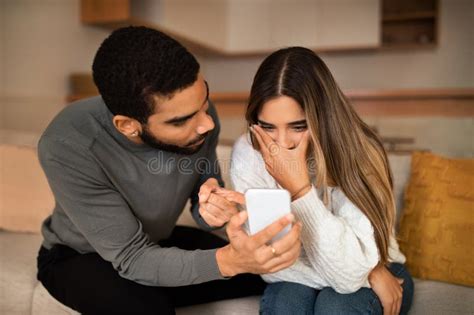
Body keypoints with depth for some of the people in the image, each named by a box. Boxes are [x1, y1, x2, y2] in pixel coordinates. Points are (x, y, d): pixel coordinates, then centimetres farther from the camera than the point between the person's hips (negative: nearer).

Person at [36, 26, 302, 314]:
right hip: (78, 257, -4)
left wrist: (213, 208, -34)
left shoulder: (197, 111, -23)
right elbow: (132, 258, -32)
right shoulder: (67, 146, -35)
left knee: (278, 271, -4)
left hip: (156, 242, 4)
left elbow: (205, 185, -9)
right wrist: (228, 260, -48)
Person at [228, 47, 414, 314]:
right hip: (297, 278, 1)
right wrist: (365, 273, -19)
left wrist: (300, 188, -37)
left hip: (378, 273, -1)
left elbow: (350, 271, -30)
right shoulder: (248, 154, -20)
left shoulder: (358, 154, -24)